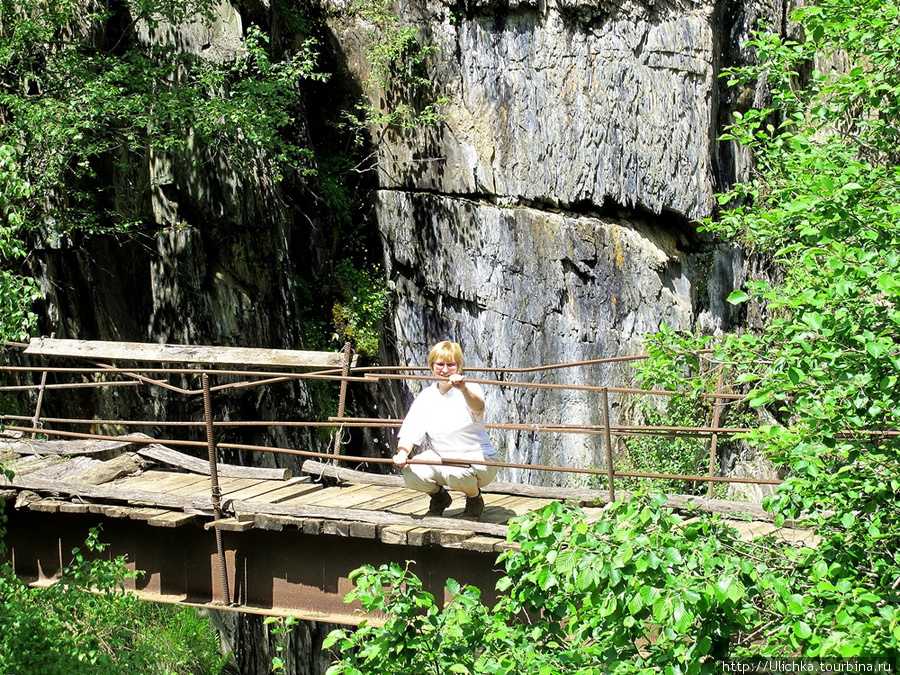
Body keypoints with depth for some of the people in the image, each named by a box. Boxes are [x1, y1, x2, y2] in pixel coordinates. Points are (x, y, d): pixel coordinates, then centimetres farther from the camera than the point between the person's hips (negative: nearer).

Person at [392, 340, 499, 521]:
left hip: (476, 458, -4)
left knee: (456, 473, -37)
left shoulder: (469, 389, -10)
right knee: (411, 475, -23)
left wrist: (463, 388, -58)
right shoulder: (426, 396, 2)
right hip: (438, 457, 4)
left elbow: (478, 406, -36)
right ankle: (439, 497, 13)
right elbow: (410, 431, -4)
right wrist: (402, 452, -27)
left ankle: (475, 499, 0)